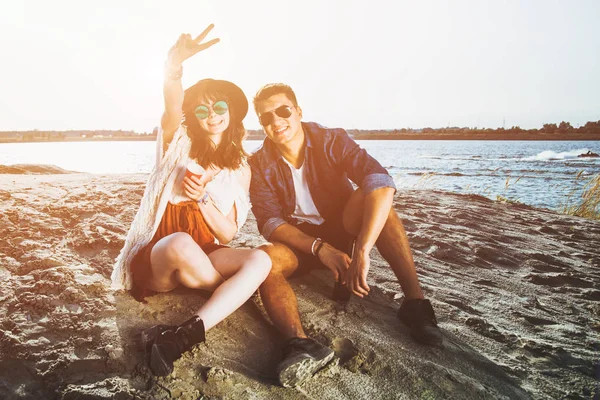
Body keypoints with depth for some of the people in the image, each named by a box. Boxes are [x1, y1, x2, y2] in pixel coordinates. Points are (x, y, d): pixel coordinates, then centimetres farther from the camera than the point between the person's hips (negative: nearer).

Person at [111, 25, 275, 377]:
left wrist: (202, 198, -17)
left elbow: (228, 234, 1)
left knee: (260, 259, -29)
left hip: (205, 255, 3)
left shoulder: (240, 168, 8)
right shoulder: (179, 143, 1)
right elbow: (172, 103, -25)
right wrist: (174, 64, -46)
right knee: (180, 243, -40)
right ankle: (237, 293, -14)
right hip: (158, 257, -3)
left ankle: (184, 336, -41)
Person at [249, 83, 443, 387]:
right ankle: (300, 343, -53)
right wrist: (321, 249, -34)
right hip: (298, 240, 1)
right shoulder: (260, 165, -10)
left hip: (342, 229, -1)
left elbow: (381, 183, -32)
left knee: (371, 195, -31)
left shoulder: (332, 141, -16)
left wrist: (362, 252, -45)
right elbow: (270, 222, -17)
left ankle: (415, 302, -32)